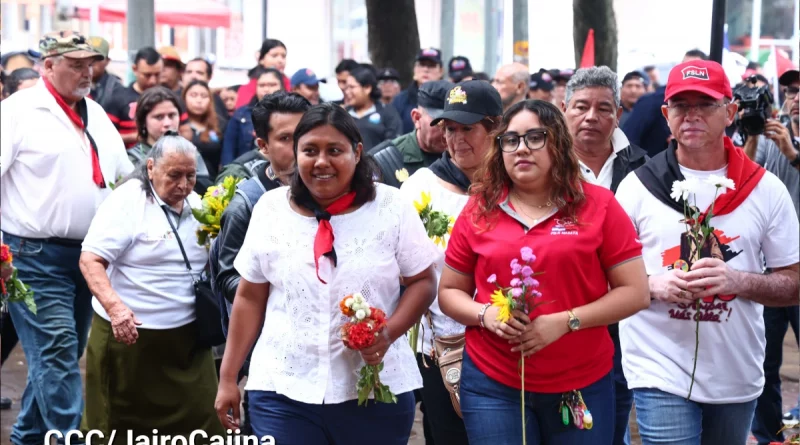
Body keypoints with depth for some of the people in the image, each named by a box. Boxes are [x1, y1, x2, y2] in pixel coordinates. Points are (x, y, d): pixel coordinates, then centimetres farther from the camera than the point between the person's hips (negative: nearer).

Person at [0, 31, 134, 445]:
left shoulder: (96, 114, 14)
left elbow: (126, 176, 21)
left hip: (88, 253, 7)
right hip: (36, 256, -7)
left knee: (57, 356, 13)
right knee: (57, 355, -12)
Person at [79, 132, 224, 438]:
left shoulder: (196, 206, 8)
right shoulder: (128, 200, -10)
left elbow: (207, 265, 20)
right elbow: (90, 260, -17)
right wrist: (115, 307, -31)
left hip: (185, 338, 5)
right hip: (129, 333, -5)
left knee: (201, 422, 3)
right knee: (119, 425, 7)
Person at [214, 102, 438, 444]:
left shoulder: (392, 207, -2)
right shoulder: (270, 208, 3)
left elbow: (422, 282, 2)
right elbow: (249, 298, 8)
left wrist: (389, 332, -16)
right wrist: (228, 378, 7)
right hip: (283, 388, 1)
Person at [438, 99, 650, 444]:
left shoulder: (598, 205, -2)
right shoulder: (478, 211, 3)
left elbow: (635, 292, -4)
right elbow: (449, 292, 10)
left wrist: (565, 321, -15)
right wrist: (485, 314, -10)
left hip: (582, 386, -1)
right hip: (492, 384, 1)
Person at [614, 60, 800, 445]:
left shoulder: (766, 190, 1)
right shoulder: (638, 185, -1)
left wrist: (737, 280, -16)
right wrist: (652, 285, -16)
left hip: (738, 377, 2)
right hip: (661, 375, -2)